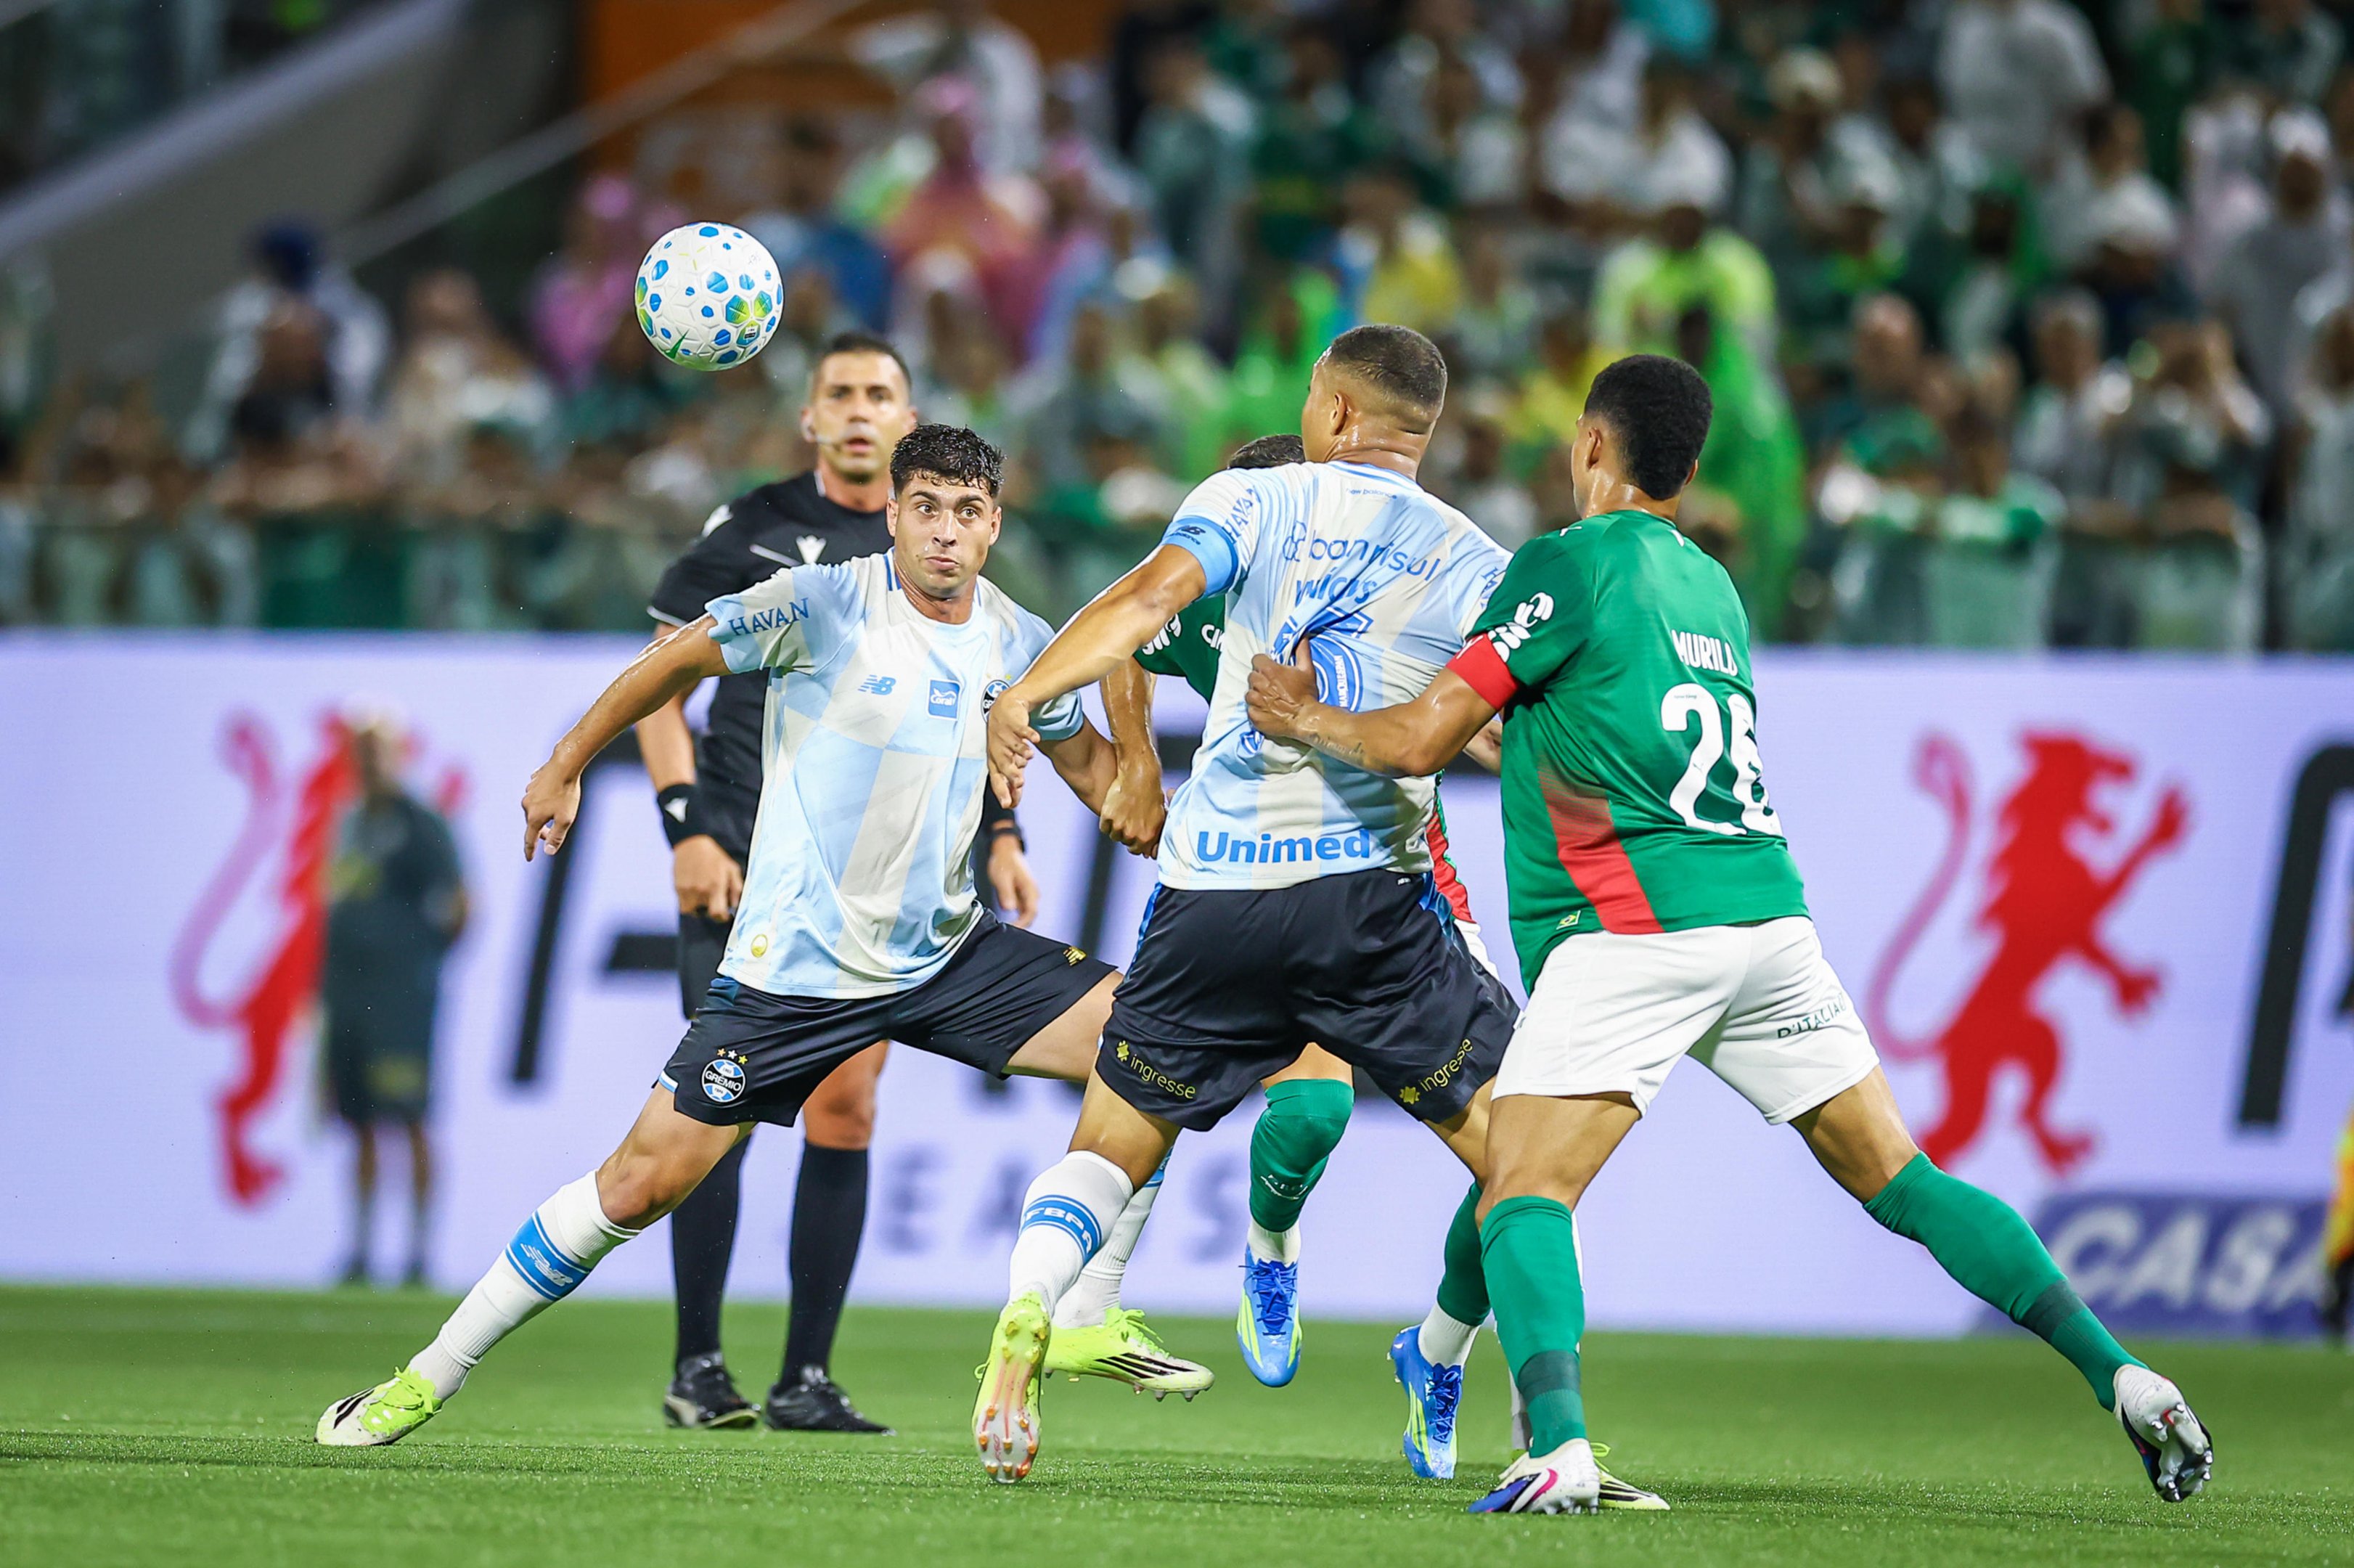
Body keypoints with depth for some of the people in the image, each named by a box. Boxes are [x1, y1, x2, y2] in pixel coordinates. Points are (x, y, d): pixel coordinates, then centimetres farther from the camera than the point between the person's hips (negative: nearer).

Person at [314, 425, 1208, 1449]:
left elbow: (1089, 762, 20)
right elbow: (678, 659, -1)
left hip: (946, 952, 5)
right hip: (794, 967, -5)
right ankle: (431, 1376, 5)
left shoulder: (1021, 645, 2)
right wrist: (563, 769, 5)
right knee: (647, 1177, -8)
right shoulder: (823, 606, -13)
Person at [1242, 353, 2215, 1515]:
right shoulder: (1711, 585, 21)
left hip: (1640, 924, -7)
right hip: (1768, 908, 7)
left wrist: (1308, 721, 15)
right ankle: (2120, 1378, 3)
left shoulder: (1569, 564, -1)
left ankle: (1558, 1446, -31)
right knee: (1900, 1181, 12)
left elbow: (1421, 740, -2)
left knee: (1524, 1192, -8)